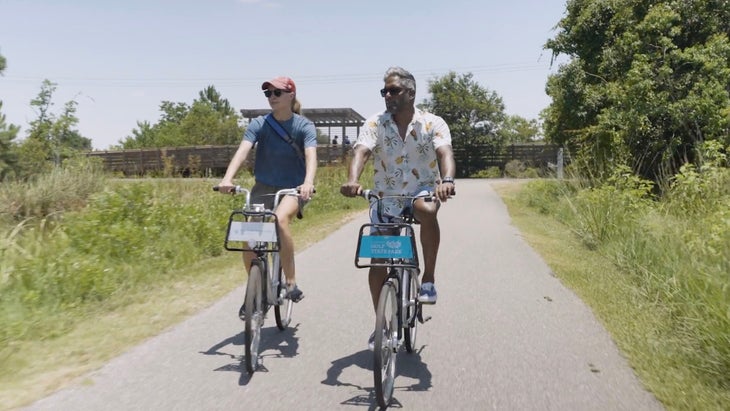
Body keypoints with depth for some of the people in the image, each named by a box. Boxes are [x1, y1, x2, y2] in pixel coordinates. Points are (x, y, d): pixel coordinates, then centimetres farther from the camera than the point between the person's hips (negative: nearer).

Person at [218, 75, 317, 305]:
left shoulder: (304, 126, -8)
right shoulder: (259, 124, -4)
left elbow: (311, 155, -24)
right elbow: (243, 150, -19)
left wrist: (308, 182, -44)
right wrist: (228, 178, -37)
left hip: (293, 188, -2)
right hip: (264, 188, 3)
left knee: (280, 219, -34)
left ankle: (291, 283, -22)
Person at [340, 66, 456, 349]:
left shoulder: (433, 123, -7)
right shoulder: (375, 124, -5)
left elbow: (445, 153, -24)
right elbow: (360, 152, -22)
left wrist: (447, 180, -47)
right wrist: (352, 180, -43)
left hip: (422, 191, -1)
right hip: (385, 198, 2)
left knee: (426, 210, -39)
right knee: (377, 265, 1)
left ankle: (429, 278, -19)